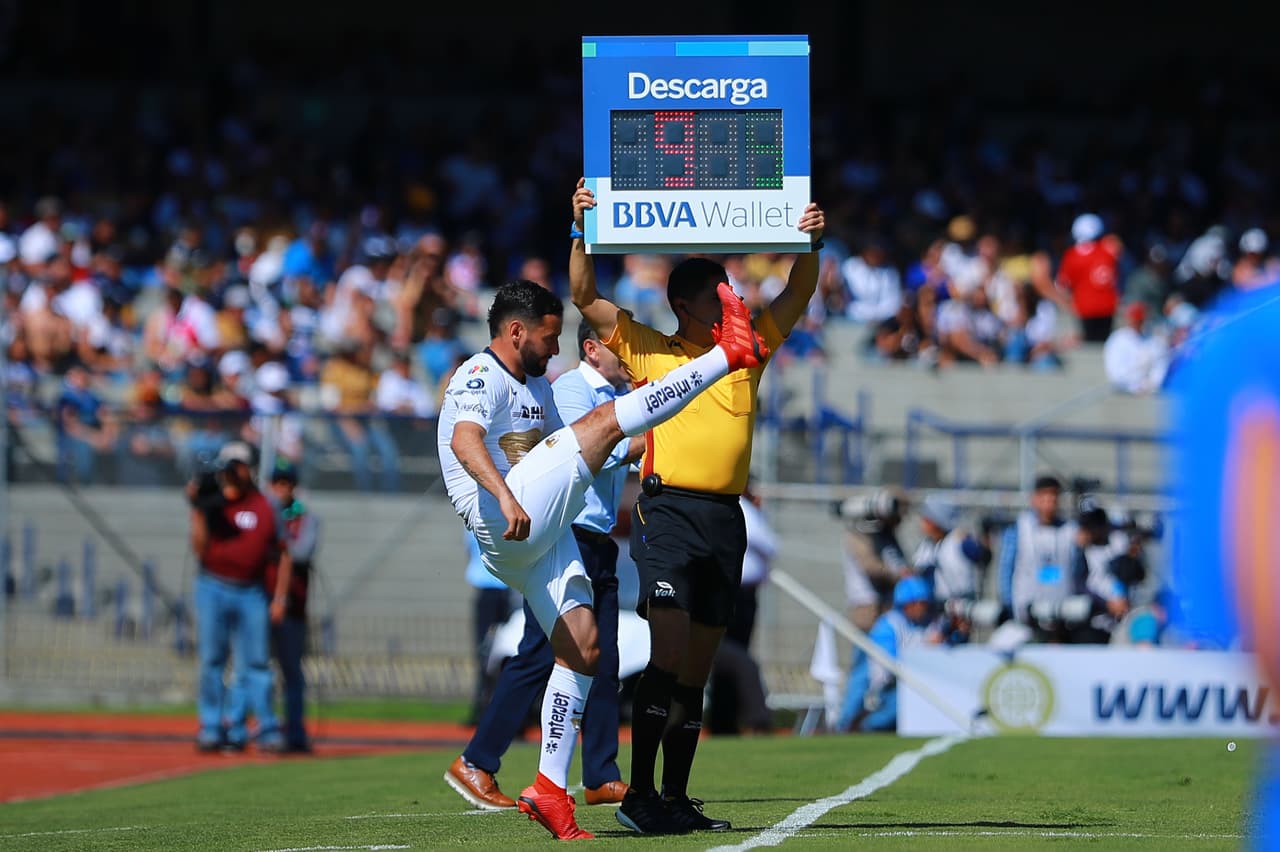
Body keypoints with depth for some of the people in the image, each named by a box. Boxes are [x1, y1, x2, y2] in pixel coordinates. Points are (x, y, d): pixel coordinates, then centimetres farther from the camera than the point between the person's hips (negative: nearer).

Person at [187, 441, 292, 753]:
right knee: (211, 660, 1)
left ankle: (267, 730, -2)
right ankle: (211, 729, 5)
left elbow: (283, 555, 6)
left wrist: (279, 599, 0)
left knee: (254, 663, -1)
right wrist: (199, 511, -16)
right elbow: (200, 549, -6)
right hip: (213, 589, 0)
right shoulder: (209, 502, 3)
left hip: (251, 592, 0)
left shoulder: (265, 508, 3)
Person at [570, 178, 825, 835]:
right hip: (668, 512, -5)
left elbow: (796, 298, 14)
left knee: (696, 671, 7)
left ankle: (676, 799, 11)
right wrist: (581, 232, -8)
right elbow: (585, 298, 2)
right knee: (667, 656, -16)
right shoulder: (648, 351, 6)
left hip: (726, 521, 5)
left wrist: (809, 245, -2)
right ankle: (638, 794, -16)